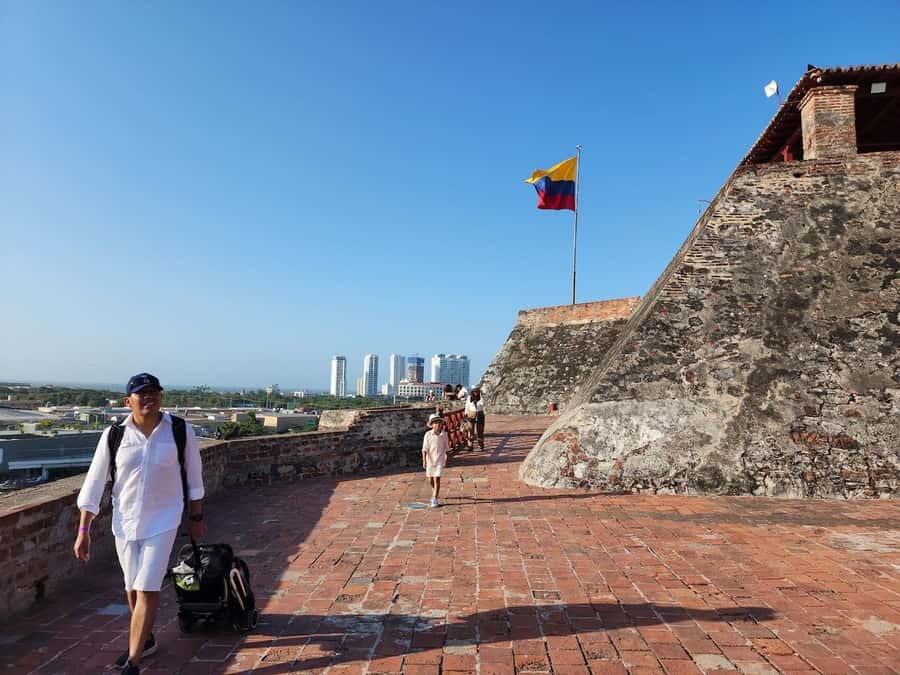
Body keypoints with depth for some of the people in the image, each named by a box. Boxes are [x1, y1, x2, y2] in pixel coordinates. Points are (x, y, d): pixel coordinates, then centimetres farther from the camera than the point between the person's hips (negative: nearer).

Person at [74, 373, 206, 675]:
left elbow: (194, 477, 1)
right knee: (133, 587, 17)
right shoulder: (114, 435, -8)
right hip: (124, 522, 3)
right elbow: (94, 484, -1)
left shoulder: (181, 432, -11)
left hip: (162, 521, -3)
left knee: (147, 589, -7)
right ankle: (145, 640, 40)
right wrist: (83, 530, -1)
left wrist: (196, 517, 8)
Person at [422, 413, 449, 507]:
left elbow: (447, 448, 7)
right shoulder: (428, 434, -10)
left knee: (437, 479, -8)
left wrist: (446, 459, 12)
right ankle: (435, 491, 43)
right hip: (430, 459, 1)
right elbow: (424, 449, -9)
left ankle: (435, 499, 0)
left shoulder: (444, 434, -6)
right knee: (430, 480, 13)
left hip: (440, 460, -1)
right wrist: (424, 460, -13)